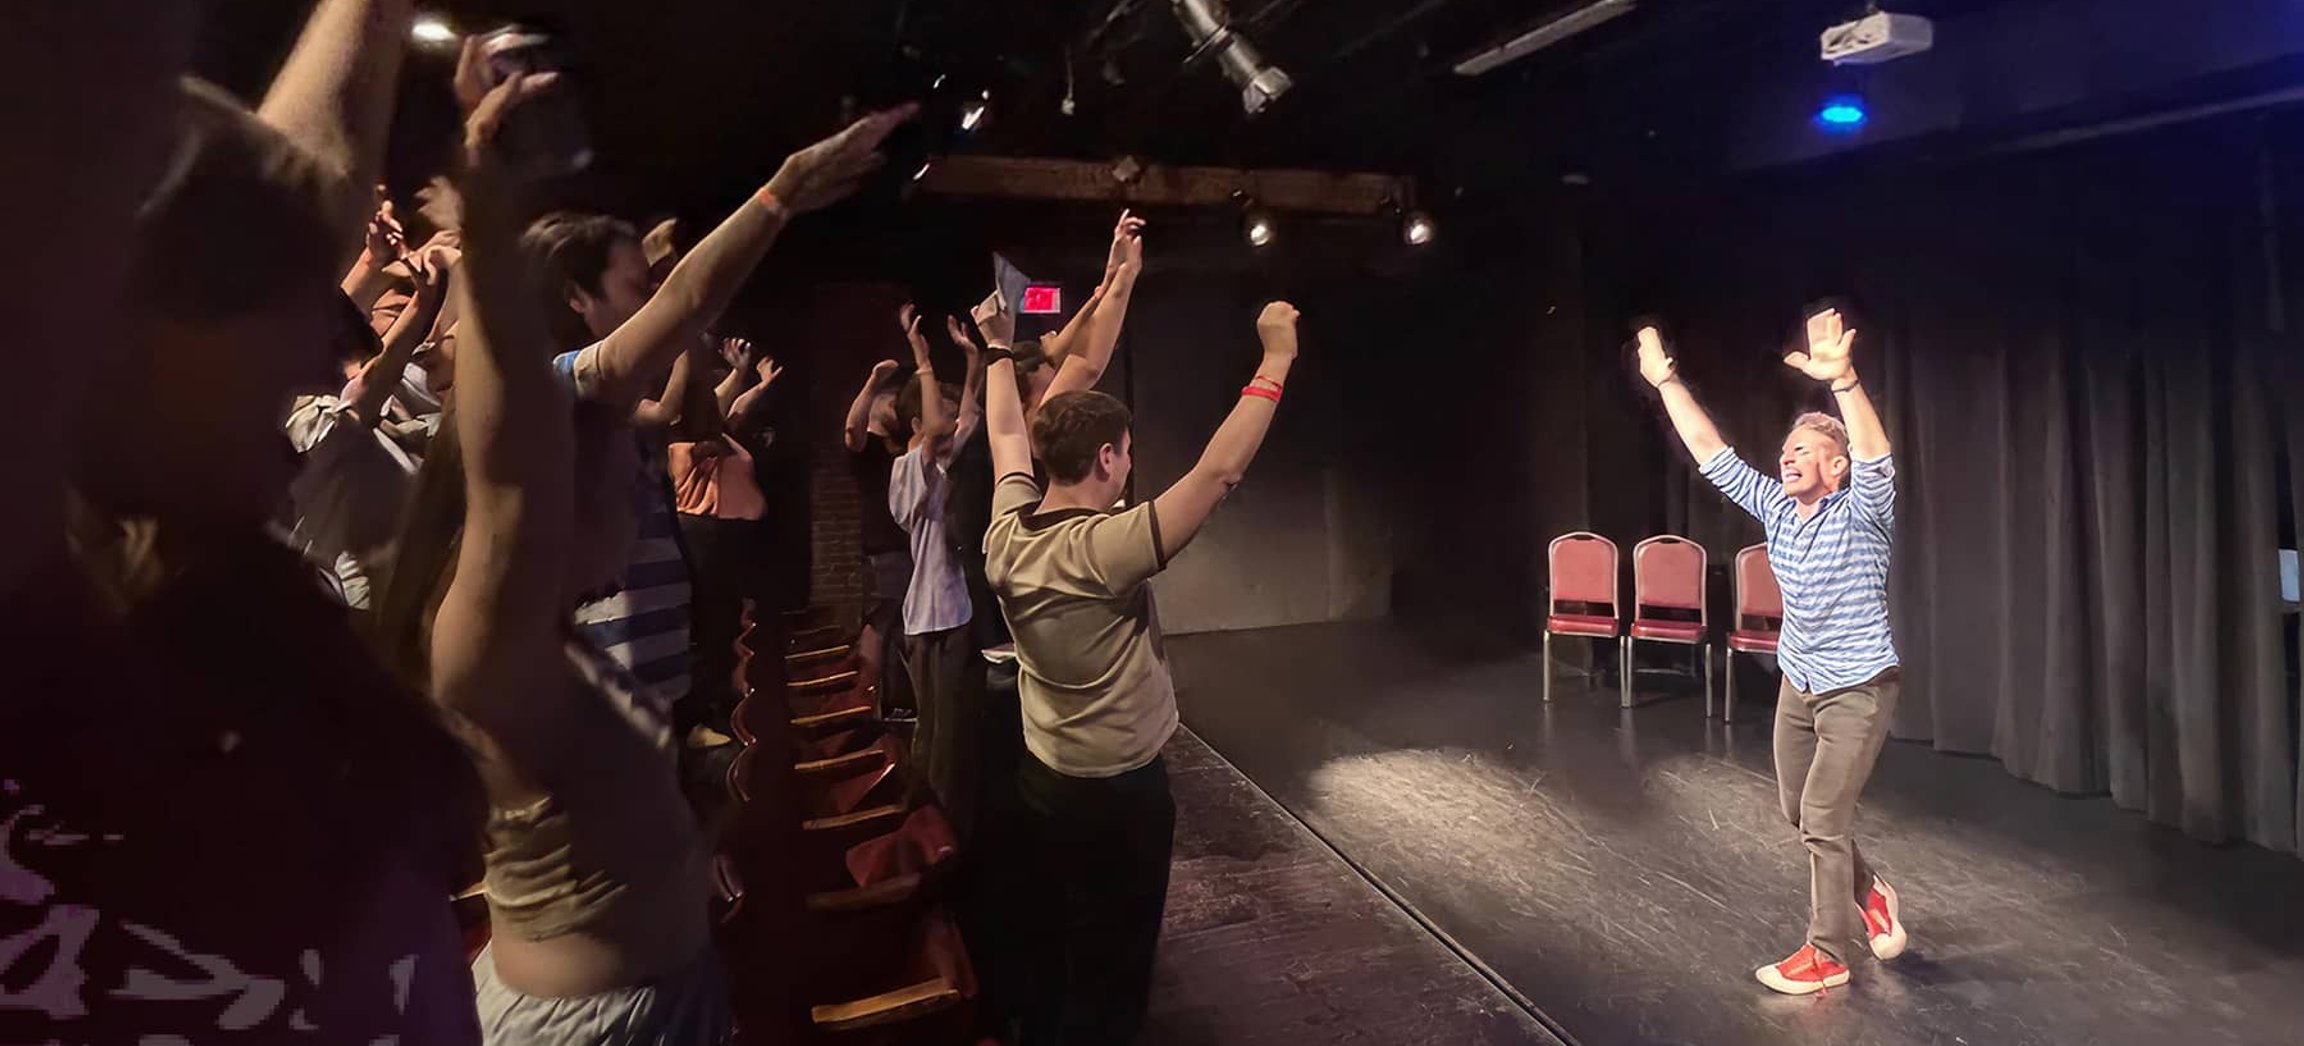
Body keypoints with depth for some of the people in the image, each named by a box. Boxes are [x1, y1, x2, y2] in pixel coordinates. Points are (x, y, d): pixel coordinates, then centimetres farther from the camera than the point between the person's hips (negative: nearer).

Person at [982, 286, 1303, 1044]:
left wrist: (999, 354, 25)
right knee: (1108, 980, 12)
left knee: (1054, 959, 23)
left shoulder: (1007, 535, -7)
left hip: (1043, 781, 7)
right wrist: (1277, 360, -25)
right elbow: (1219, 472, -32)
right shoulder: (1104, 550, -29)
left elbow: (1007, 435, 10)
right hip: (1118, 795, -7)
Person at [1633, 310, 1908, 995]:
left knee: (1823, 819, -5)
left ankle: (1826, 956, 10)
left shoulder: (1861, 513, -18)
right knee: (1798, 811, 16)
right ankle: (1867, 891, 42)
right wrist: (1665, 380, -5)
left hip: (1858, 689, -7)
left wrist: (1842, 379, -54)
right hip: (1798, 683, 7)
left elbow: (1876, 456, -39)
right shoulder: (1775, 507, -2)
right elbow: (1710, 451, -1)